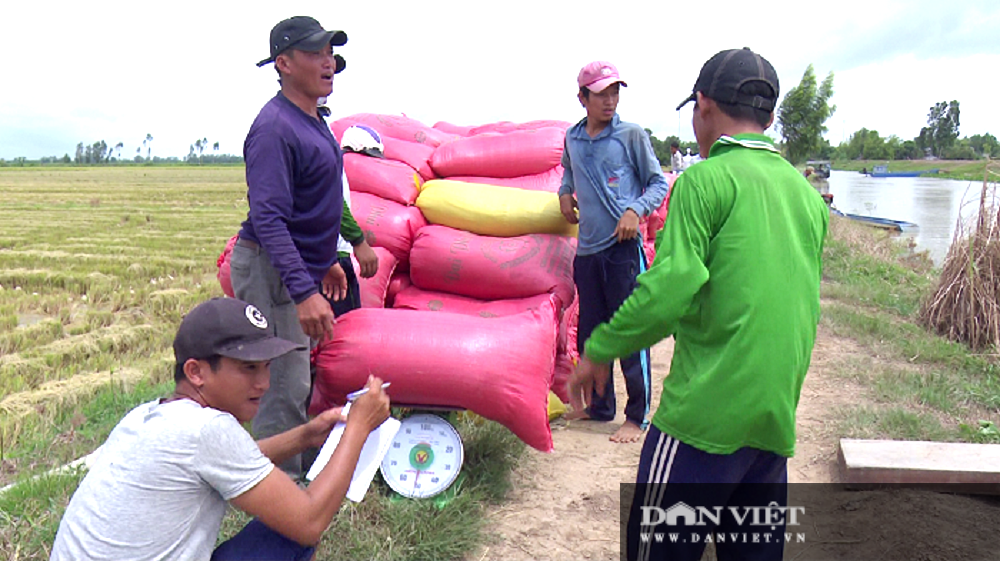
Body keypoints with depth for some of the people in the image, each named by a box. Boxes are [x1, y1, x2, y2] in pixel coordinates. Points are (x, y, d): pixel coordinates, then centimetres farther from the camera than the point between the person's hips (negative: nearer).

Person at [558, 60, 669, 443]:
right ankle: (599, 405, 30)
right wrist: (565, 191, 12)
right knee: (589, 333, 13)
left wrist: (635, 210, -16)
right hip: (587, 250, 5)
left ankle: (637, 416, 12)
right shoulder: (573, 138, 10)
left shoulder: (631, 135, -3)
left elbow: (658, 184, 0)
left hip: (623, 248, -5)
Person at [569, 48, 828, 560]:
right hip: (777, 415, 8)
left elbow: (671, 287, -19)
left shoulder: (706, 180, -9)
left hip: (709, 410, -7)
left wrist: (599, 350, -7)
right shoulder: (807, 193, 13)